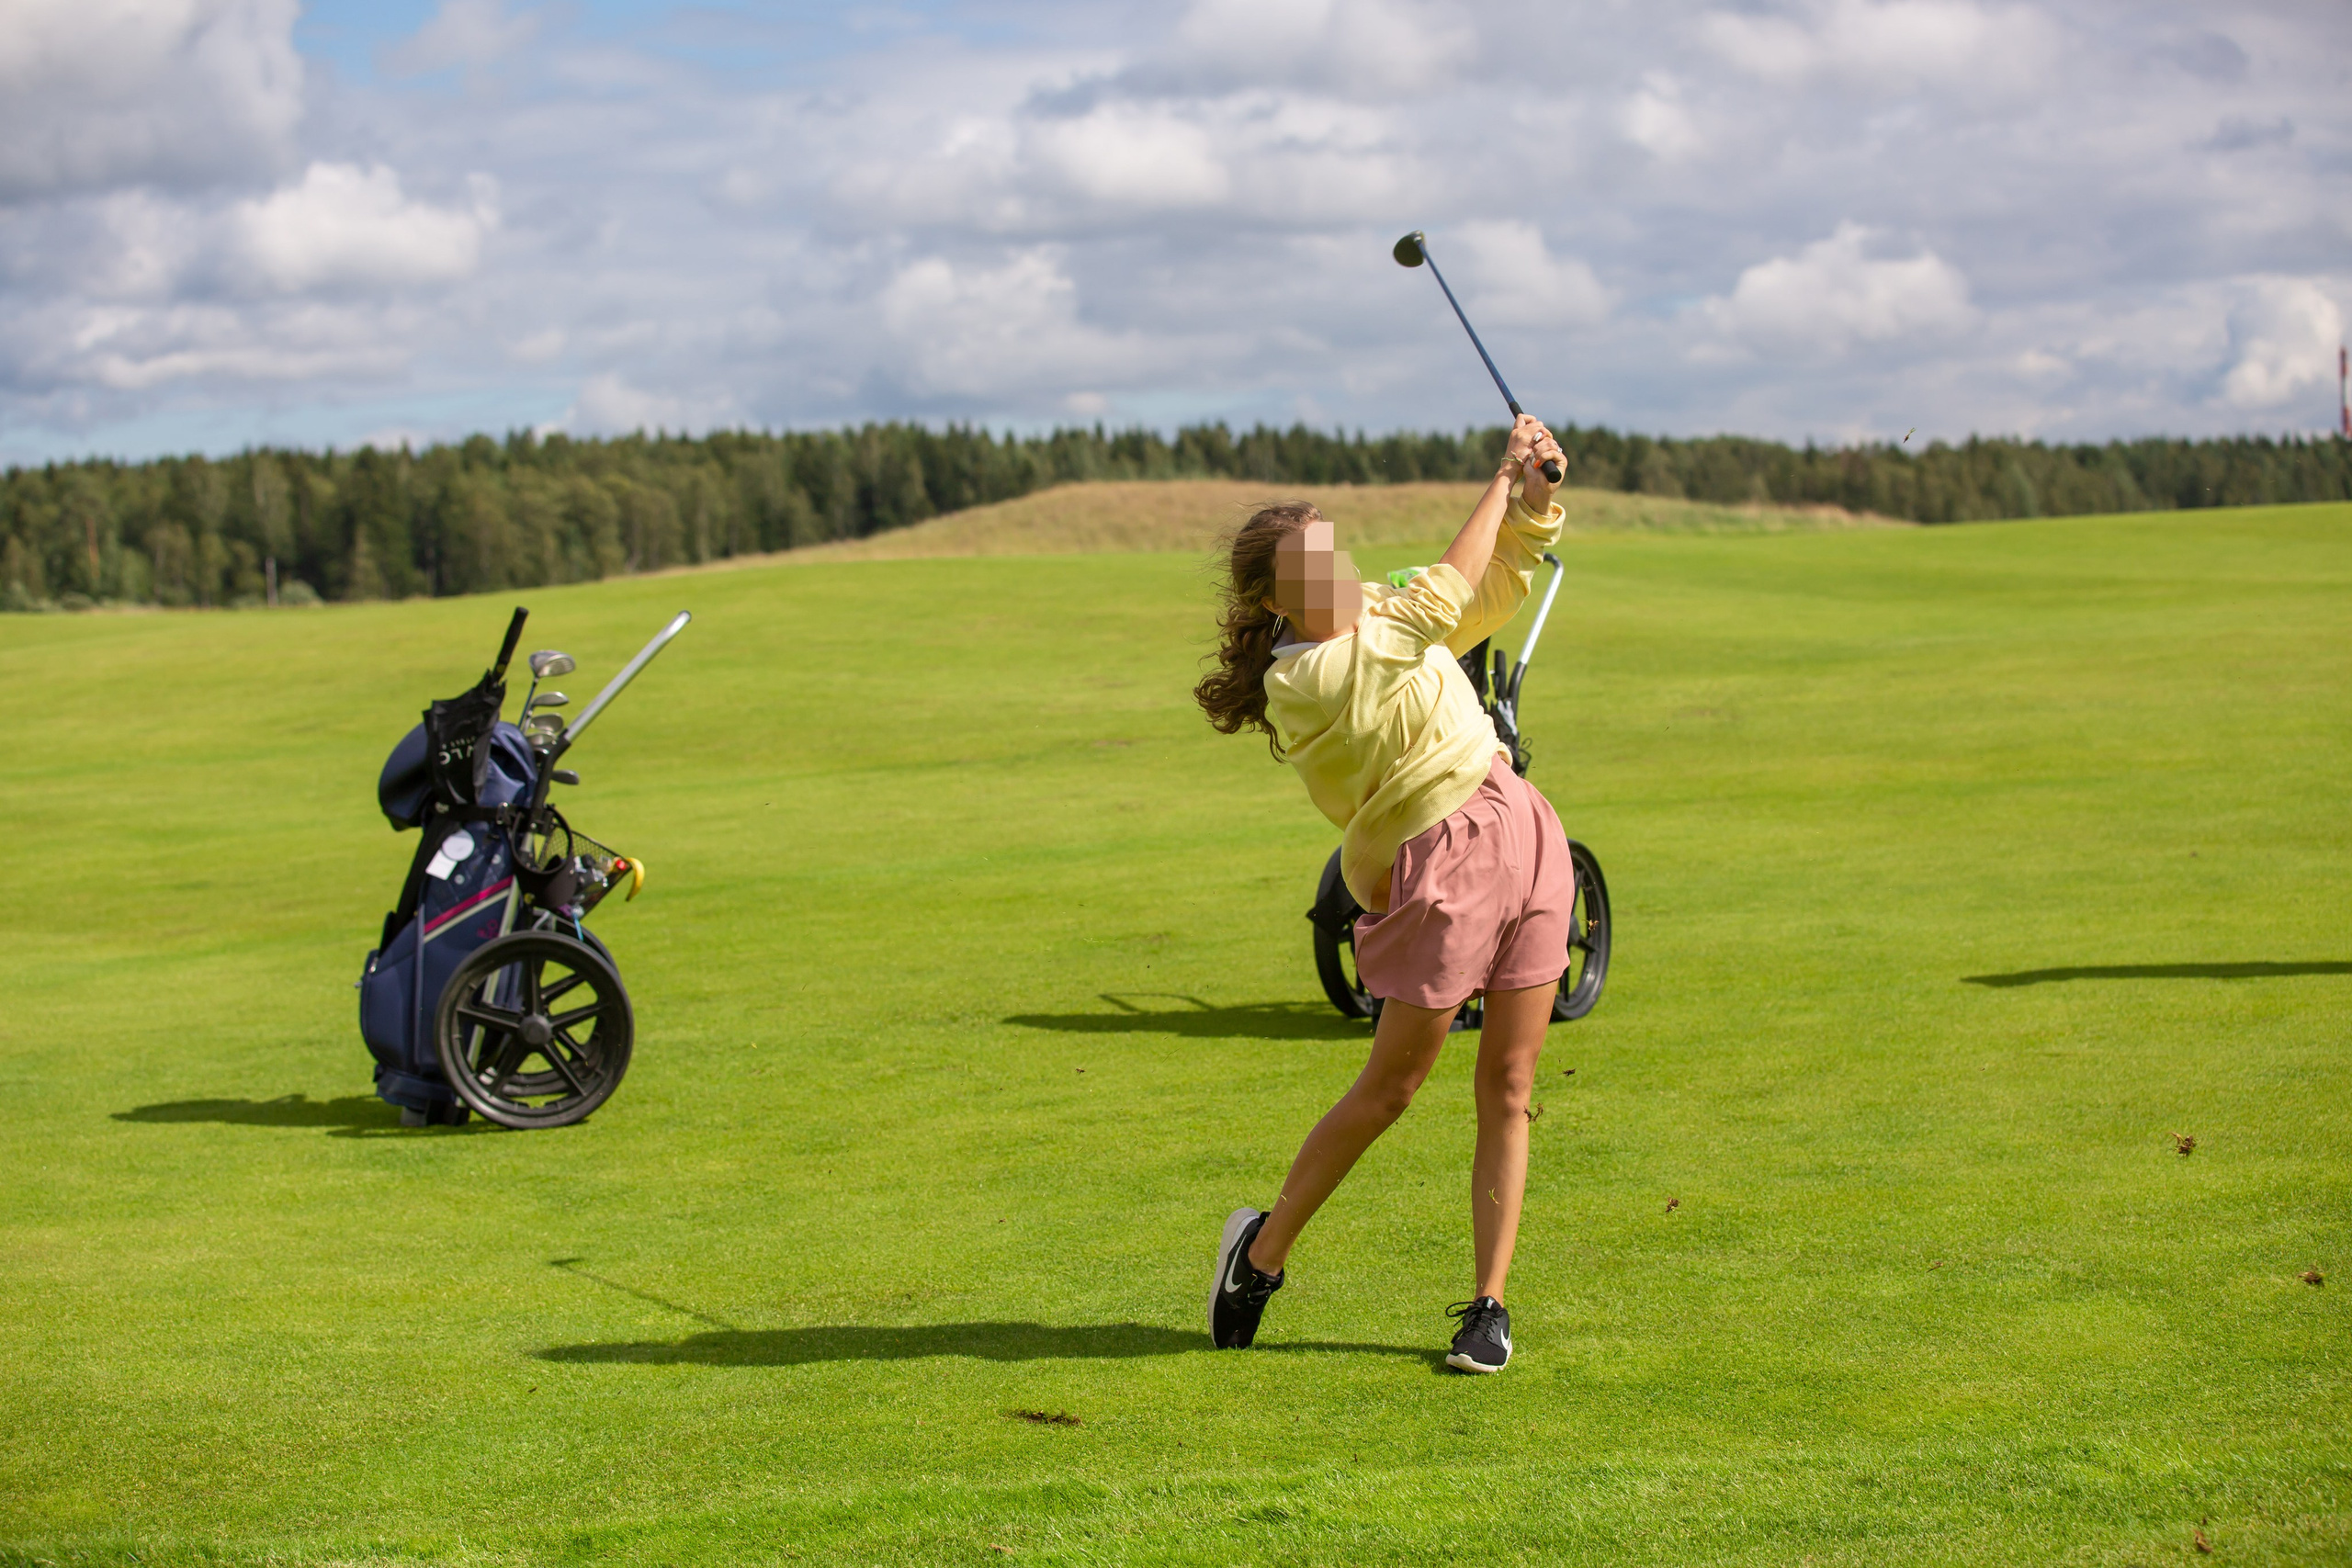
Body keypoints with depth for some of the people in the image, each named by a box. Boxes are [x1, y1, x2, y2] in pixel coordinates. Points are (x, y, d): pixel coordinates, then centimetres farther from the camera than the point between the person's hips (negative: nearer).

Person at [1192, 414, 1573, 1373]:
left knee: (1507, 1092, 5)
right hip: (1439, 866, -7)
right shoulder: (1309, 680, -19)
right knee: (1388, 1090, 3)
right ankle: (1263, 1250, 23)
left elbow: (1499, 584, 16)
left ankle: (1488, 1303, 11)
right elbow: (1447, 595, -21)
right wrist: (1503, 476, -12)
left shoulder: (1378, 614, 7)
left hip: (1523, 835, 7)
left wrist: (1537, 494, -3)